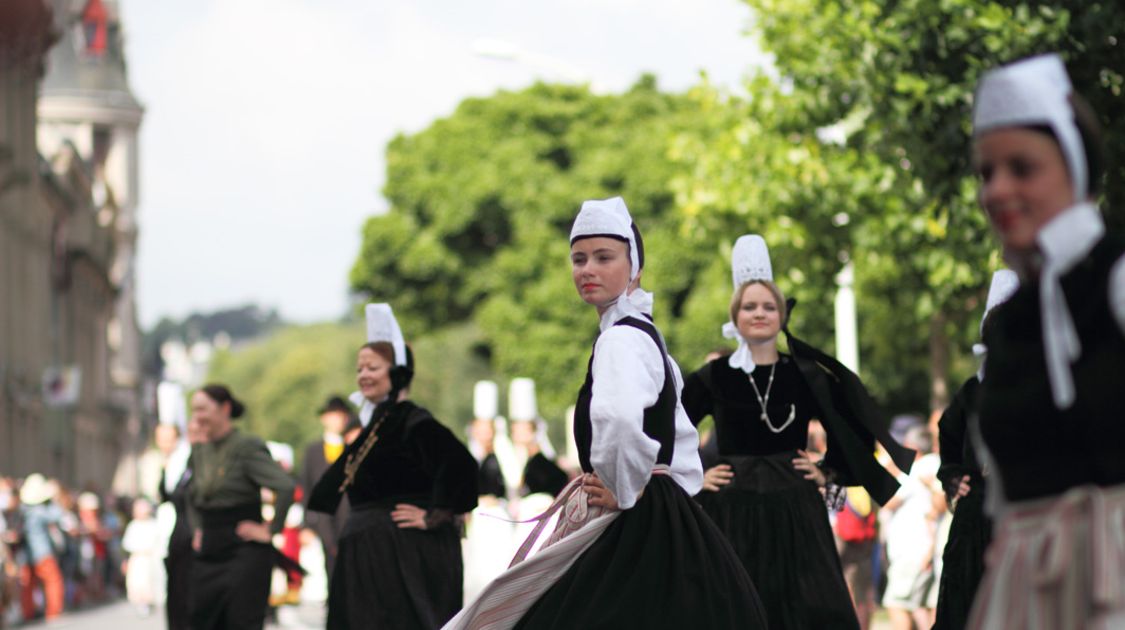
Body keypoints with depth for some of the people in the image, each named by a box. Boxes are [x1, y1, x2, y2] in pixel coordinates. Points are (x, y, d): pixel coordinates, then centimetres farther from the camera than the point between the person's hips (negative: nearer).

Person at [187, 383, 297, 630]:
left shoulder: (247, 447, -13)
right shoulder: (200, 451, 11)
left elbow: (286, 487, -23)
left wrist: (270, 530, -16)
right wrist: (198, 529, 16)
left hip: (244, 550, -7)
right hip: (209, 551, 7)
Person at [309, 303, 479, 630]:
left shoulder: (414, 422, -13)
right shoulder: (374, 423, 16)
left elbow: (459, 464, -27)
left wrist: (436, 517, -21)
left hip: (407, 552, -9)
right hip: (369, 554, 9)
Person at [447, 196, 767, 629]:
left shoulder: (622, 339, -14)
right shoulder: (646, 336, 17)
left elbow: (619, 419, -35)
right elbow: (680, 440, 28)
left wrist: (622, 492, -22)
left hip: (633, 531, -10)